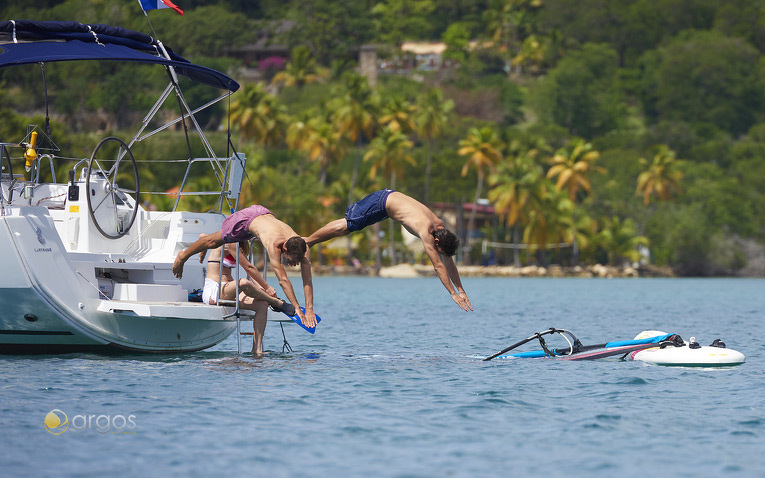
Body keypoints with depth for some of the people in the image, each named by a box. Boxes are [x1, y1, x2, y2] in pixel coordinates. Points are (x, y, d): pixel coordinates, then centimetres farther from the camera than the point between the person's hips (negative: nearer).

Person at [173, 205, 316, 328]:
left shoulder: (302, 247, -35)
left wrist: (309, 309, -41)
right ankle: (183, 256, 48)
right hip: (245, 218, -6)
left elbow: (307, 279, -34)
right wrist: (297, 309, -55)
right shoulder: (274, 244, -49)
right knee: (214, 242, 19)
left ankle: (204, 237, 65)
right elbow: (283, 279, -52)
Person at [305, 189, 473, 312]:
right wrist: (453, 294, -32)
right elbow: (438, 265, -33)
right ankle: (306, 241, 17)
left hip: (392, 197, 8)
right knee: (345, 227, 3)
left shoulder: (440, 227, -10)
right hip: (381, 202, -8)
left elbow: (448, 262, -1)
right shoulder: (426, 232, -33)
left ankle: (307, 241, 33)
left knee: (348, 225, 20)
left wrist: (461, 291, -2)